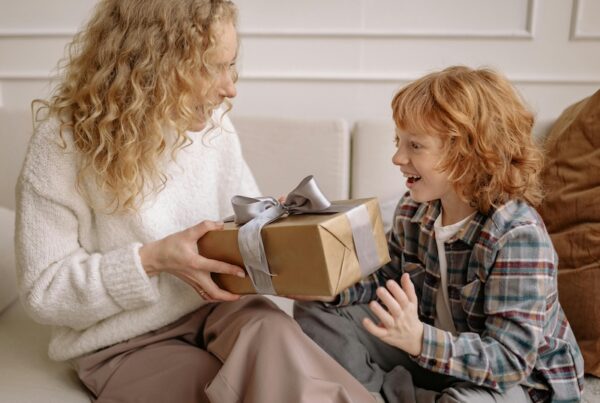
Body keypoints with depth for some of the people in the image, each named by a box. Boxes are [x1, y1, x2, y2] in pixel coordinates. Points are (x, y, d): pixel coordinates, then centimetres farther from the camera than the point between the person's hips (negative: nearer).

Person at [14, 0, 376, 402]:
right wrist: (150, 261, -26)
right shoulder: (66, 142, -15)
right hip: (125, 345, -3)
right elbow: (43, 290, -13)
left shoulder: (212, 121, -1)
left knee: (271, 331, -31)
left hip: (215, 308, 4)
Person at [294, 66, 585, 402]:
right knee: (315, 311, 1)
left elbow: (509, 359, -31)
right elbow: (385, 280, 4)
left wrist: (420, 340, -46)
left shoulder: (518, 236, -29)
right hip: (433, 353, 6)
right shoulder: (414, 210, -7)